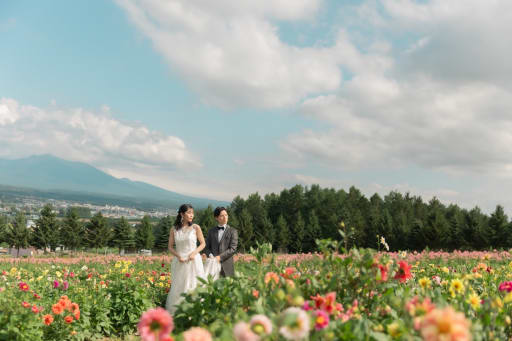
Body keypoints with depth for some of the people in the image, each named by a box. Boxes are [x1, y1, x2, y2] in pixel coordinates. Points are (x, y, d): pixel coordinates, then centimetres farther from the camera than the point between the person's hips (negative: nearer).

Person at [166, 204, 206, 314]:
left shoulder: (196, 227, -1)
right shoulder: (174, 229, 4)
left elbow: (203, 244, 5)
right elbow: (170, 247, 8)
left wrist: (194, 253, -11)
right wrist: (178, 256, -10)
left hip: (193, 261, -1)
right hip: (179, 262, 1)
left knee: (193, 286, -2)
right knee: (178, 288, 3)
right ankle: (175, 313, 10)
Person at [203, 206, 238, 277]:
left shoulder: (233, 231, 5)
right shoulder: (211, 231, 15)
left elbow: (233, 249, -4)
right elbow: (207, 247, 12)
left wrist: (220, 257, -14)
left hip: (226, 265, -2)